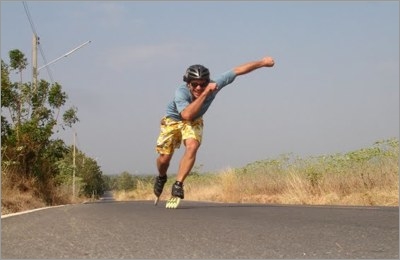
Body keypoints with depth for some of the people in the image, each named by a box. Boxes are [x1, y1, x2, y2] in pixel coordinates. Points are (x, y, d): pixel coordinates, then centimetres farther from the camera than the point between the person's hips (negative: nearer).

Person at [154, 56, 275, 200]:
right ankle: (161, 178, 32)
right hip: (173, 119, -2)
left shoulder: (214, 85, -30)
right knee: (164, 158, -3)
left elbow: (238, 70, -22)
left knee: (192, 147, -26)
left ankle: (178, 185, -18)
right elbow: (187, 115, -56)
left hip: (194, 121, 2)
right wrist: (205, 93, -58)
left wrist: (262, 62, -16)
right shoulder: (181, 92, -39)